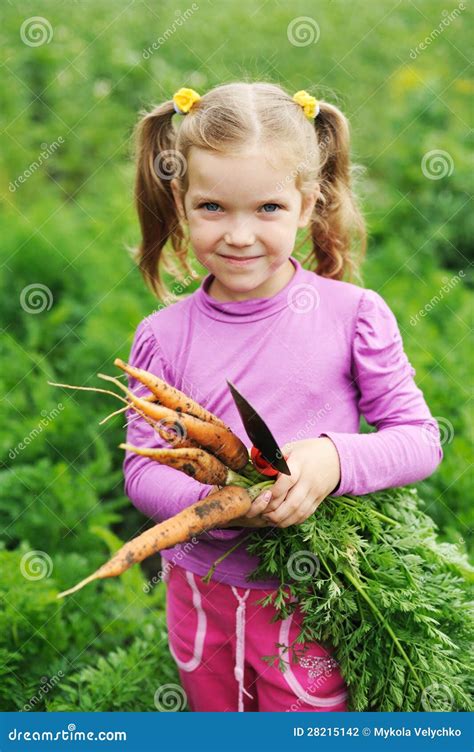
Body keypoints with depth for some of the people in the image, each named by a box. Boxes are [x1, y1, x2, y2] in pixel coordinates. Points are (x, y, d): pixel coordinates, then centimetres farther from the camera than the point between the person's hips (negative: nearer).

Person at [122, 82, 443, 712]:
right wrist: (214, 502, -26)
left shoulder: (354, 315, -11)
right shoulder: (163, 337, -6)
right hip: (200, 591, 3)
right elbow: (142, 467, -6)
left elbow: (421, 437, -8)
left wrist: (338, 459, -27)